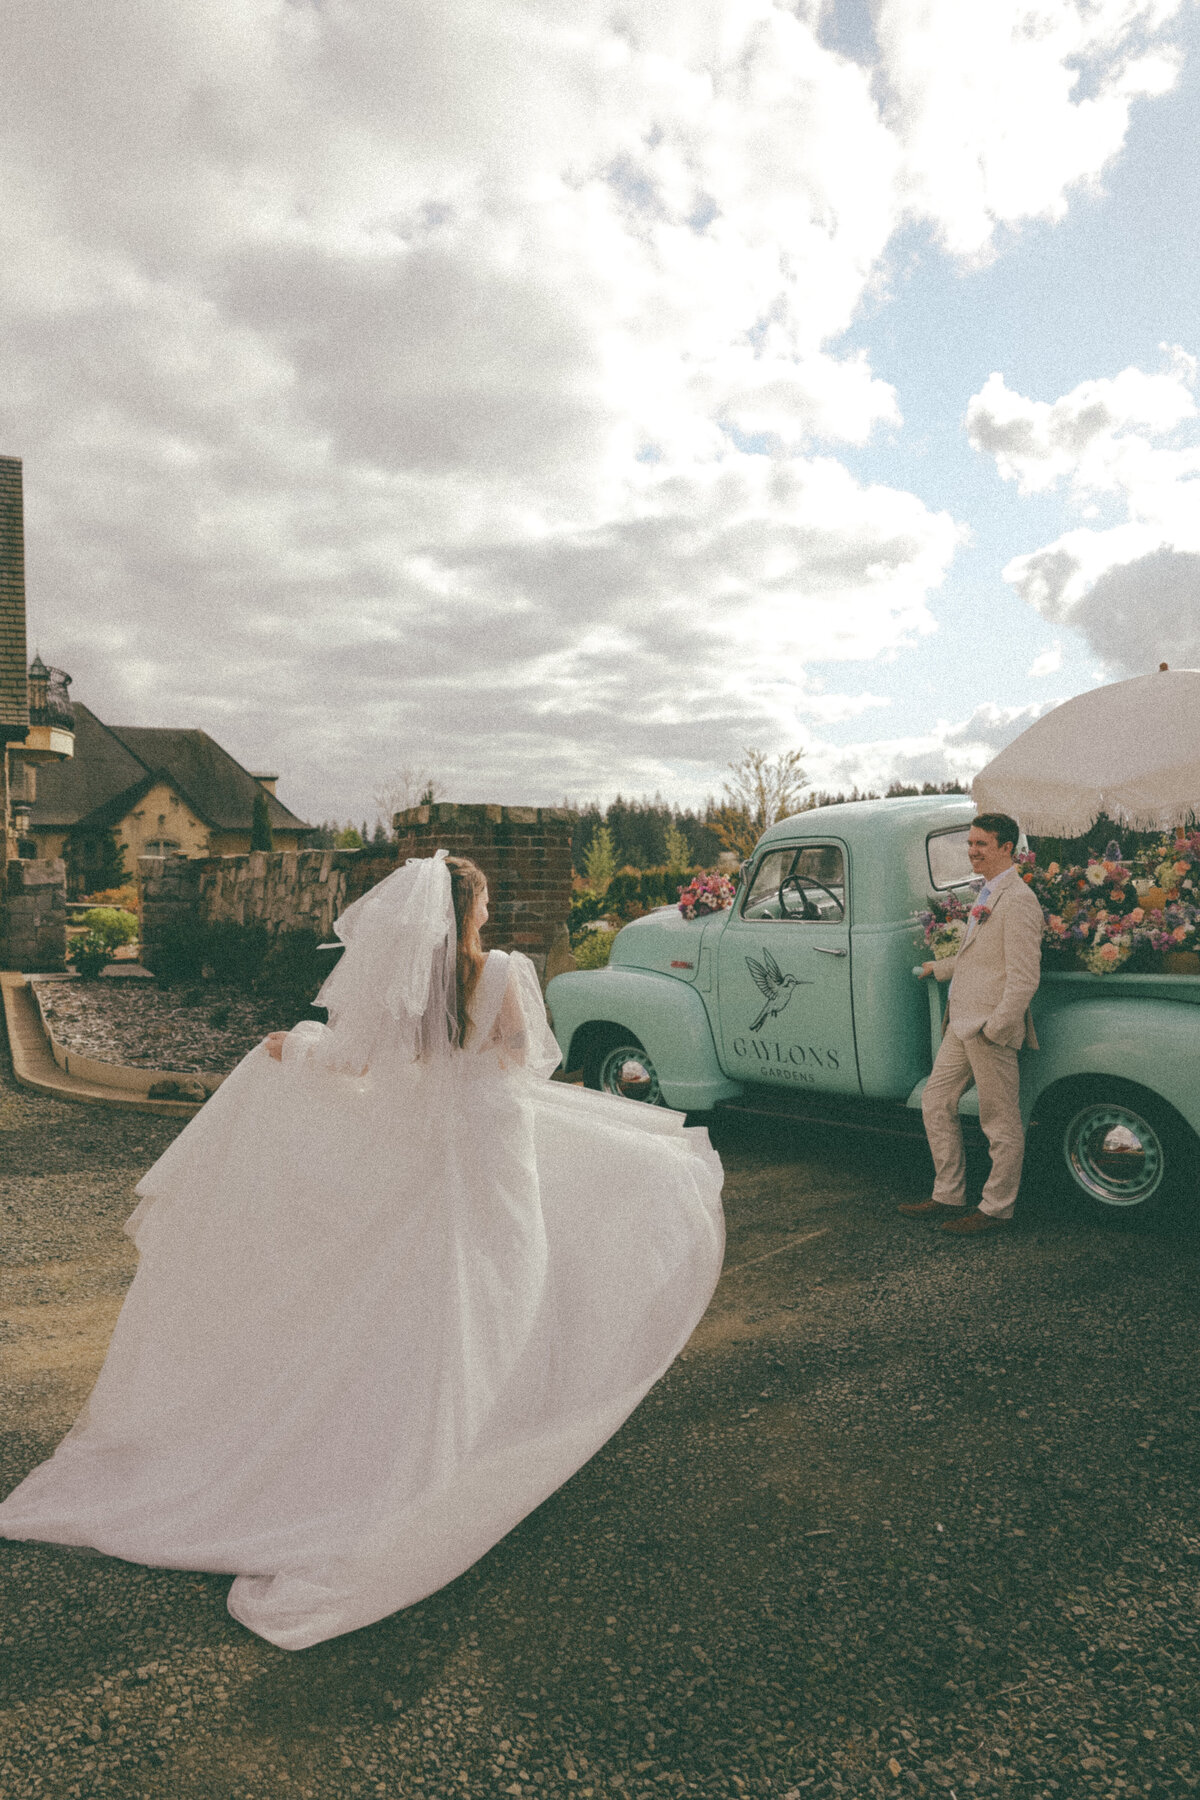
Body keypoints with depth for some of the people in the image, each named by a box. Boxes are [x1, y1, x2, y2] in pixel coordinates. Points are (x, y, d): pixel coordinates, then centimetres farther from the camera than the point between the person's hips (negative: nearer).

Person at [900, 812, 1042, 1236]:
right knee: (936, 1101, 15)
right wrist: (940, 968, 36)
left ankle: (997, 1209, 18)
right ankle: (948, 1194, 26)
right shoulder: (988, 894, 15)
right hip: (962, 1025, 10)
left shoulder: (1018, 900, -16)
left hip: (992, 1027, -10)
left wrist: (993, 1028, -21)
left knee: (1001, 1123, 4)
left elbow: (1024, 977, -20)